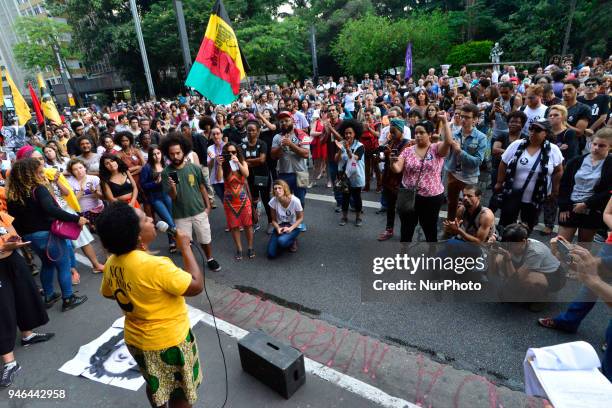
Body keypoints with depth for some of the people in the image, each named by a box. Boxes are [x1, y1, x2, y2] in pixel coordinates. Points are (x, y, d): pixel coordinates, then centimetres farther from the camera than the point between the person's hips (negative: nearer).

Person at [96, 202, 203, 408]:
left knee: (155, 385, 31)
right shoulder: (155, 266, -35)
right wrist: (185, 247, -22)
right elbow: (196, 286, -27)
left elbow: (108, 293, 10)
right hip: (169, 342, -7)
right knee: (181, 391, 19)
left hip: (136, 339, 7)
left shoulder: (111, 264, -10)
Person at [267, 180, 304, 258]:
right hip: (280, 226, 3)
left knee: (282, 241, -36)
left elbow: (300, 218, -9)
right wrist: (278, 228, -24)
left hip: (293, 226, -3)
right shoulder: (273, 202, -17)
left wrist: (290, 228, -23)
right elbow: (274, 220, -4)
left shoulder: (295, 201, -24)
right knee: (271, 254, -12)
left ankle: (293, 241, 1)